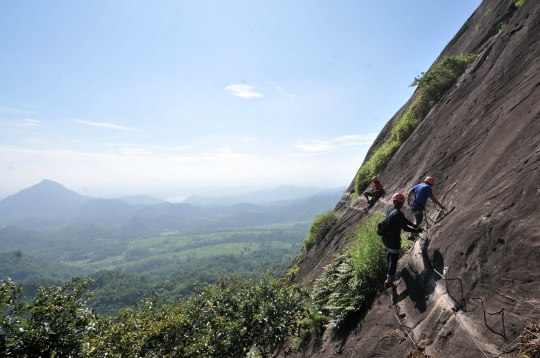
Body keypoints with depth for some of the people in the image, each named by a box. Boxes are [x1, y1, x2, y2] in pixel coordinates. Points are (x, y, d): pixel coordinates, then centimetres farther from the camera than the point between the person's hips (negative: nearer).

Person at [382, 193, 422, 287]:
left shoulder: (389, 210, 5)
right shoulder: (399, 214, -23)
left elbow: (404, 220, 14)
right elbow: (405, 228, -17)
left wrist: (414, 225, 17)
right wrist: (416, 230, -2)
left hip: (385, 238, 9)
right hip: (393, 240, -9)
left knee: (390, 251, 35)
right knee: (394, 259, 0)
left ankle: (389, 265, 60)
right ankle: (389, 281, 2)